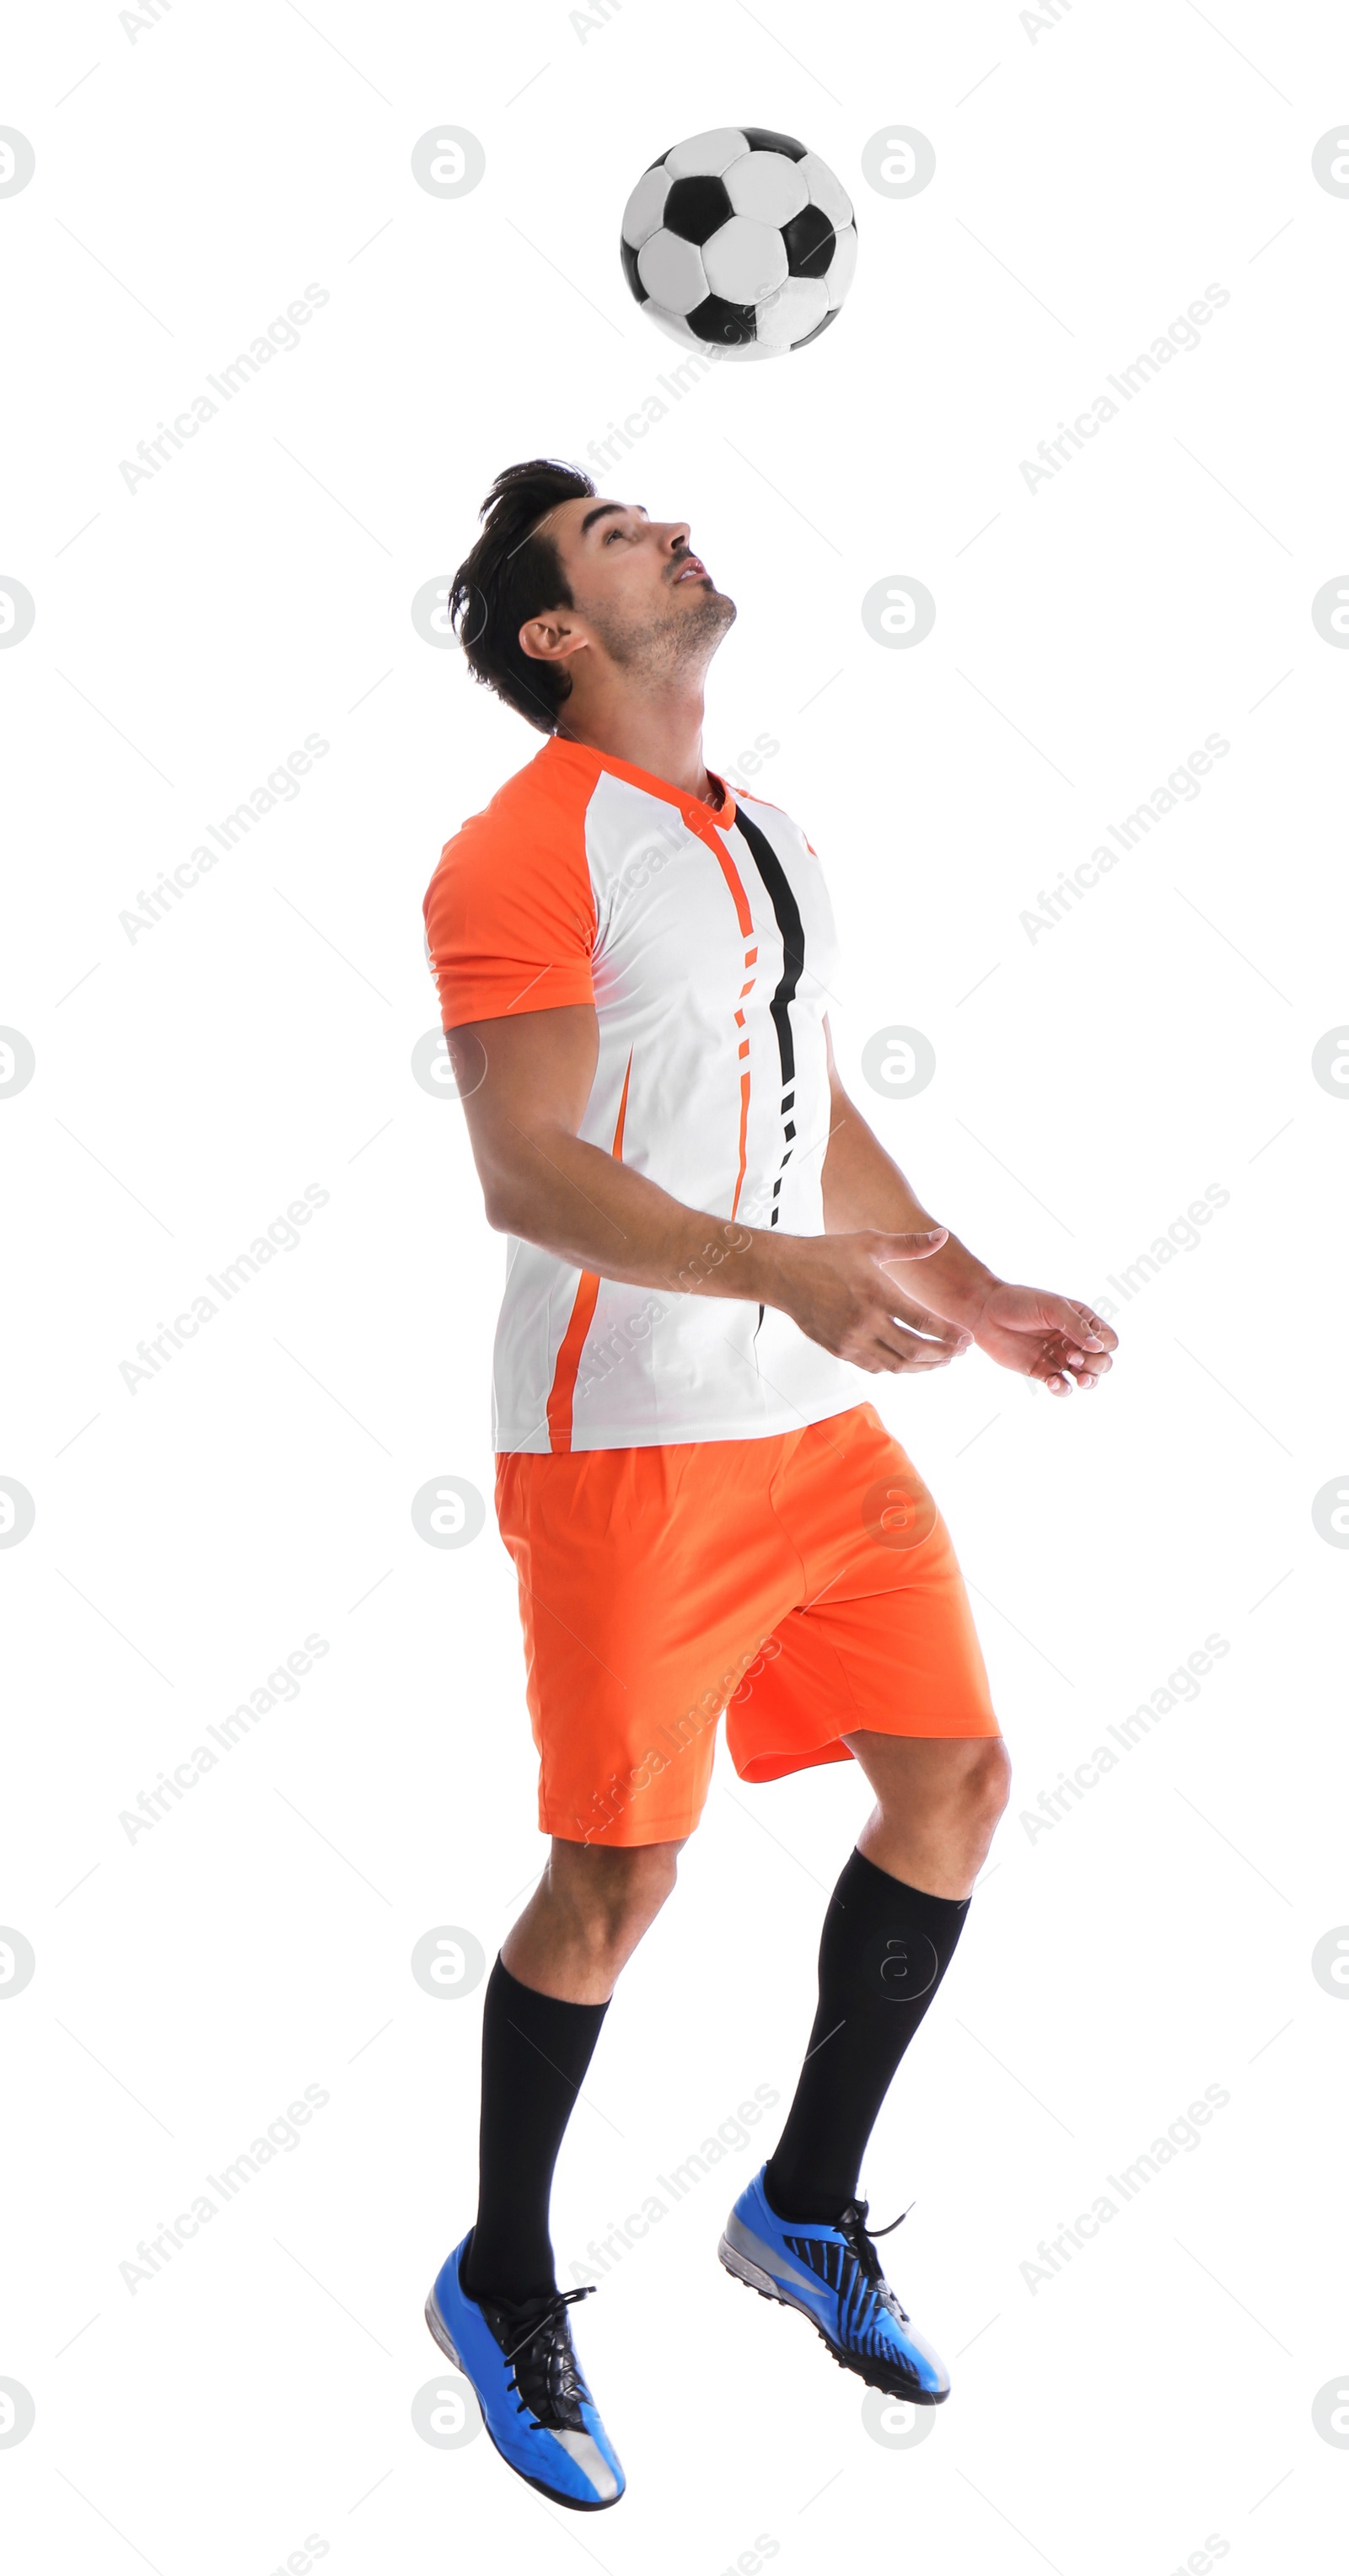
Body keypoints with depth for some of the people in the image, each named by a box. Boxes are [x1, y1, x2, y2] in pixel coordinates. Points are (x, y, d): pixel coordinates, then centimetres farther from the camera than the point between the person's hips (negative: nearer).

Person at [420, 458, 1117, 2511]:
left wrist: (977, 1296, 15)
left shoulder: (764, 841, 15)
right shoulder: (527, 848, -12)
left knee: (955, 1779, 9)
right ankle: (501, 2281, 20)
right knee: (618, 1875, -2)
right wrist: (791, 1271, -31)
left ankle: (808, 2206, 26)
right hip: (627, 1442, -8)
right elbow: (526, 1169, -20)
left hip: (820, 1419, 8)